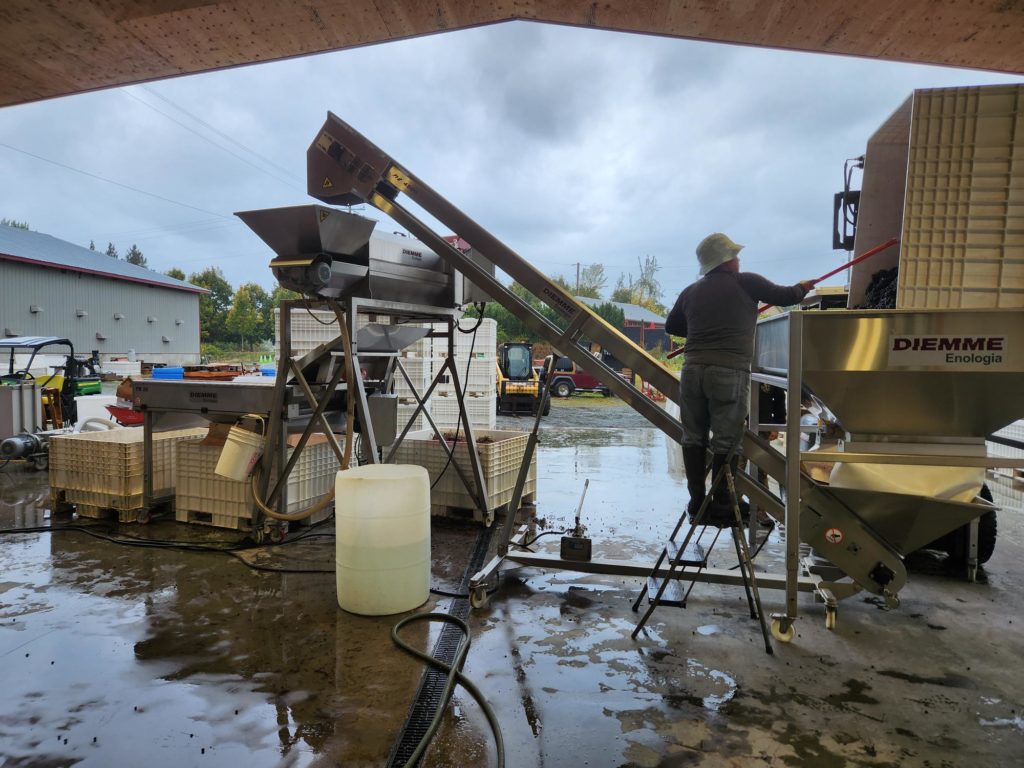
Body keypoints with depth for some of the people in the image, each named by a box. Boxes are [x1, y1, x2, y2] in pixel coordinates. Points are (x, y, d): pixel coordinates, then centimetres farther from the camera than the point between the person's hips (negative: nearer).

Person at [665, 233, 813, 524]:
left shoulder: (691, 292, 16)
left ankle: (696, 502, 18)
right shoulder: (745, 283, 3)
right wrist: (801, 288, 31)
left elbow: (671, 326, 26)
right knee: (725, 442, 3)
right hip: (730, 371, -4)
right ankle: (721, 506, 10)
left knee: (694, 438, 11)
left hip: (693, 369, 4)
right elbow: (783, 297, 10)